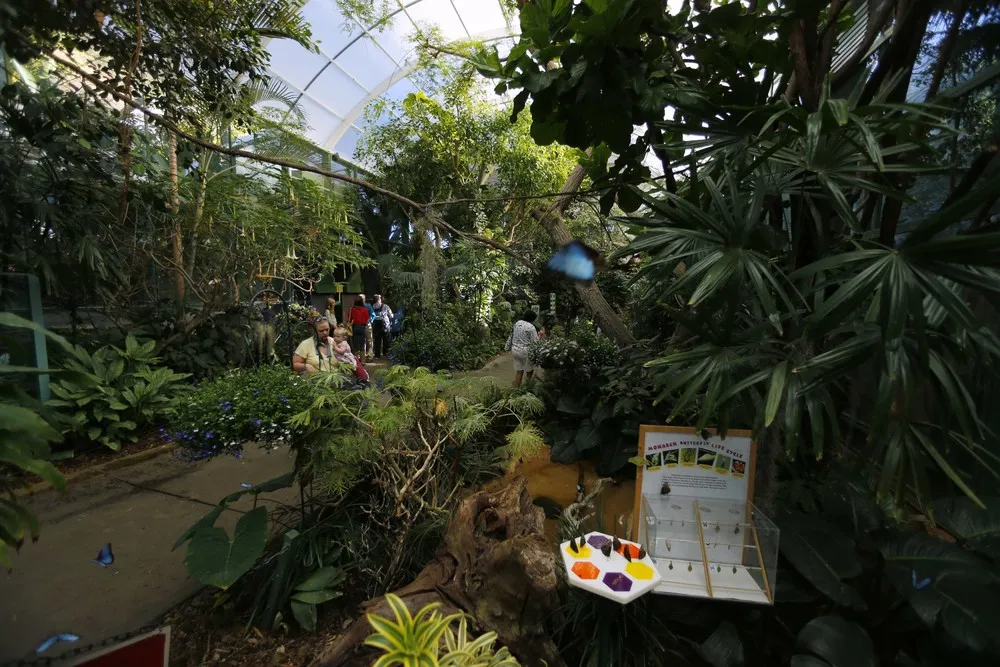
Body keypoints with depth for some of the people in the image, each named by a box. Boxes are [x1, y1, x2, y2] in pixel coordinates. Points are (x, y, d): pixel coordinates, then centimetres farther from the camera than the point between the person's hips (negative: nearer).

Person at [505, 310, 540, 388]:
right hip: (525, 352, -7)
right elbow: (535, 342, -18)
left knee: (518, 371, 15)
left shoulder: (517, 323, 4)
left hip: (515, 349, 7)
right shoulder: (531, 327, -17)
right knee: (529, 372, 10)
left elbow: (512, 335, 11)